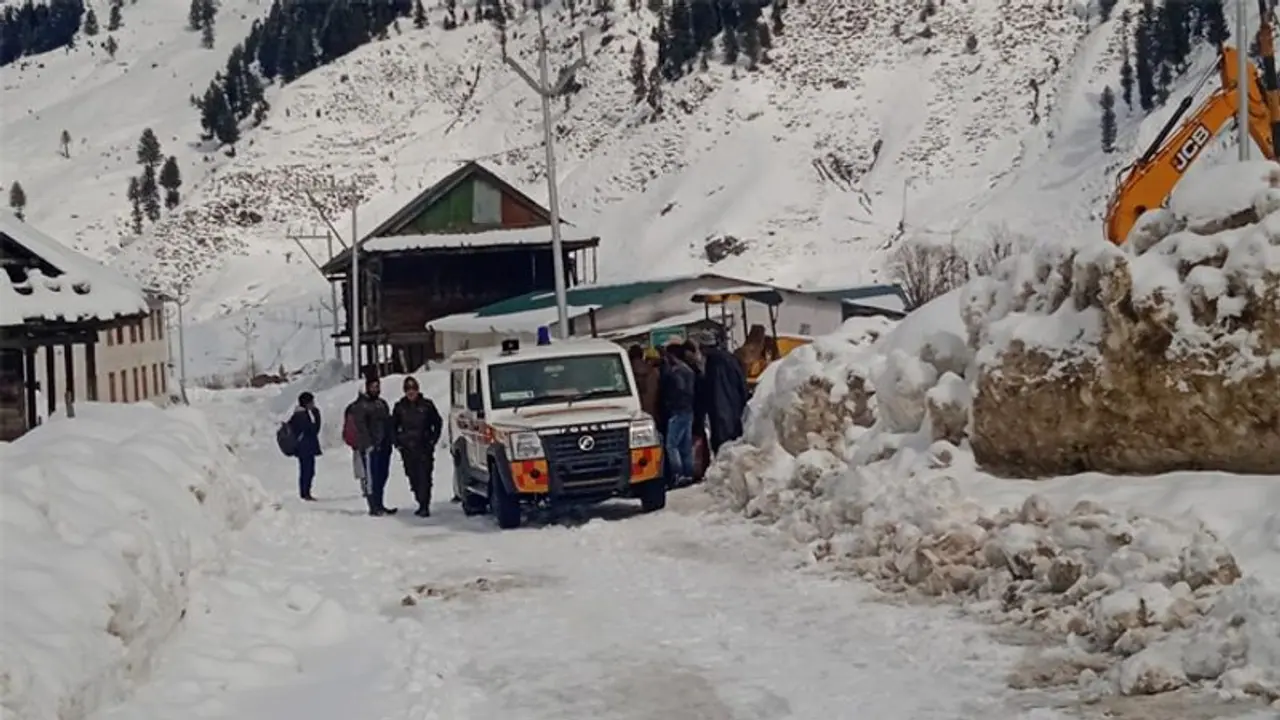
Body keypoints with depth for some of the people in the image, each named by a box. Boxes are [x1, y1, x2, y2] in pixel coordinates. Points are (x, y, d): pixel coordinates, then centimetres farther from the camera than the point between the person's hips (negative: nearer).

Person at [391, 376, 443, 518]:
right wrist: (398, 442, 6)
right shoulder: (400, 407, 6)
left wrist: (433, 439, 0)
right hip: (407, 449, 3)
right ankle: (422, 503, 17)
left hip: (424, 447, -3)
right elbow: (393, 426, 16)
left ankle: (424, 506, -12)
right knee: (413, 477, 6)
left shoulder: (427, 405, 1)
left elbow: (438, 423, 9)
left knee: (424, 477, -10)